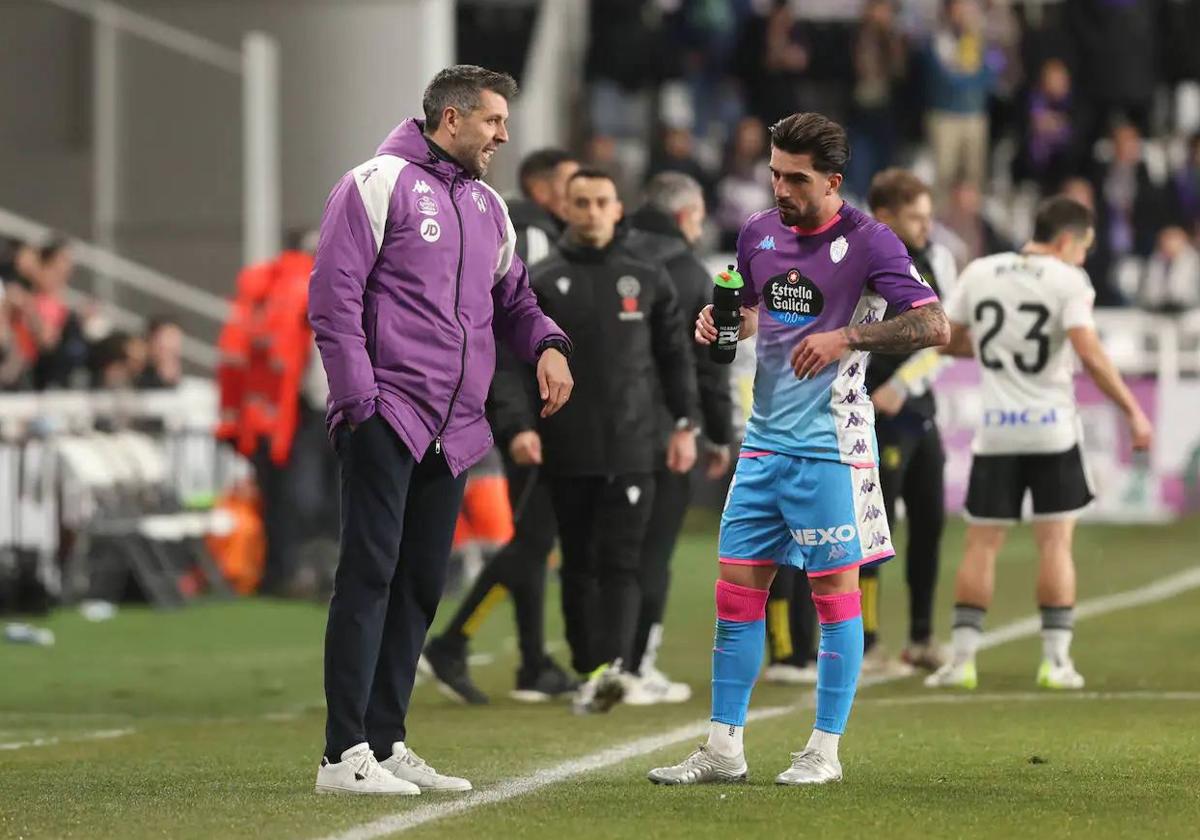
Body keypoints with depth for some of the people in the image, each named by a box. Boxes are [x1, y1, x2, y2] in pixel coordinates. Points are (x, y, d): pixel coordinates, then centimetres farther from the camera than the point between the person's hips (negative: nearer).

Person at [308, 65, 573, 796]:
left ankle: (385, 741, 16)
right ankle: (346, 754, -10)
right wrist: (358, 398, -14)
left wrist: (547, 344, 5)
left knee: (420, 585, 9)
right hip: (386, 418, -8)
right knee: (370, 574, -9)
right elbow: (335, 295, -9)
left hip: (452, 432, 8)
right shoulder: (381, 184, -4)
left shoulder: (488, 207, 19)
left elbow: (512, 296, 27)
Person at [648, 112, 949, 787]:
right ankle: (724, 748, 9)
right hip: (765, 437, 6)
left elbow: (935, 326, -13)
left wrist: (845, 337, -19)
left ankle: (826, 750, 7)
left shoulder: (866, 241, -9)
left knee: (834, 589, 0)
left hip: (829, 443, -6)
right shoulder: (759, 233, 10)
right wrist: (721, 321, 3)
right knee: (738, 588, 4)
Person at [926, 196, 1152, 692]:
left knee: (981, 544, 6)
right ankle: (1056, 660, 1)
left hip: (995, 432, 3)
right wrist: (1133, 413, -10)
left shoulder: (978, 274, 6)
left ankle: (962, 658, 1)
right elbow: (1090, 355, -16)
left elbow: (948, 342, 12)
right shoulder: (1067, 281, -7)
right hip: (1052, 429, -3)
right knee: (1055, 543, 3)